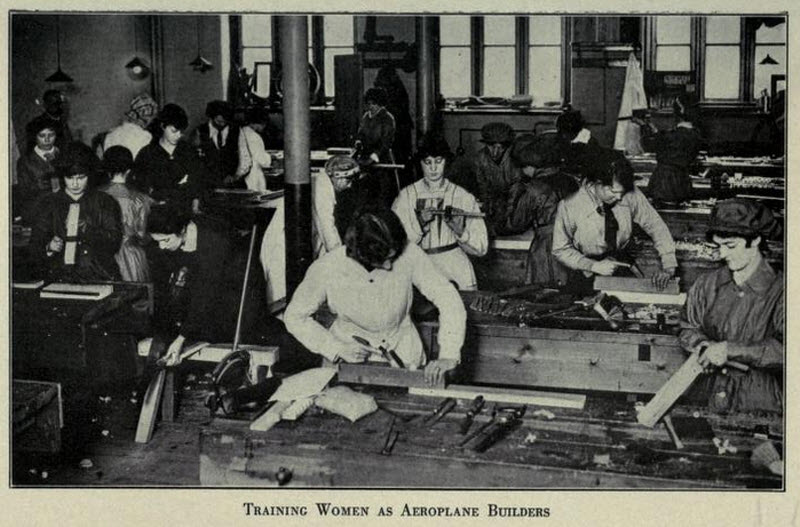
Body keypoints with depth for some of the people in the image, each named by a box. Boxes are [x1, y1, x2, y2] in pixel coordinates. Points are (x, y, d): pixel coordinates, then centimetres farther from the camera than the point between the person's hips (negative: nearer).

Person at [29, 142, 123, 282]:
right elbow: (35, 244, 9)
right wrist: (49, 248, -13)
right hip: (59, 279, 1)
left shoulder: (105, 202, 9)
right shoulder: (49, 204, 11)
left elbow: (114, 243, 1)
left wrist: (90, 231, -14)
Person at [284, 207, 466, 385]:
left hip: (402, 351, 0)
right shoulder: (326, 270, -22)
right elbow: (295, 316, -7)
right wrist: (337, 349, -16)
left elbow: (448, 299, -15)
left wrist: (448, 356, -24)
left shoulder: (408, 255, -22)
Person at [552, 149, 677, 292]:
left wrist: (668, 266, -11)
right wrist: (593, 266, -19)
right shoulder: (569, 208, -21)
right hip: (587, 274, -3)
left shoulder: (630, 196, -14)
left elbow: (656, 225, -2)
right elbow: (560, 250, -8)